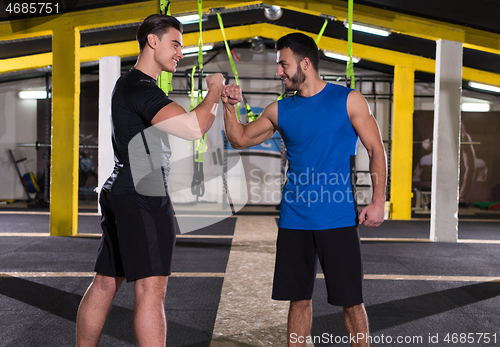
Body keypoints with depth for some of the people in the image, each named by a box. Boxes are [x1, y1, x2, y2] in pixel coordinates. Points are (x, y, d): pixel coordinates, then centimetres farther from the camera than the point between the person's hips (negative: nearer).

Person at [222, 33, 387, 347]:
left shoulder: (348, 100, -1)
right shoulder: (280, 111, 10)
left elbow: (376, 150, -1)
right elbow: (240, 139, 19)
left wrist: (378, 202, -11)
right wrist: (230, 107, 2)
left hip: (338, 220, -3)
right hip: (294, 220, 4)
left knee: (350, 300, 0)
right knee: (299, 298, 9)